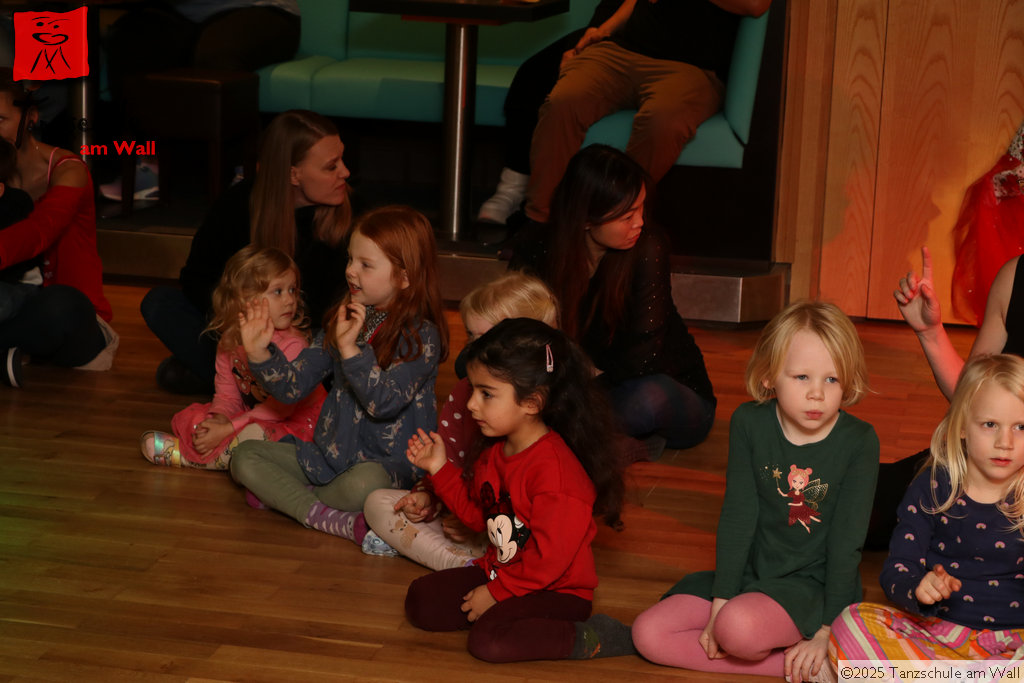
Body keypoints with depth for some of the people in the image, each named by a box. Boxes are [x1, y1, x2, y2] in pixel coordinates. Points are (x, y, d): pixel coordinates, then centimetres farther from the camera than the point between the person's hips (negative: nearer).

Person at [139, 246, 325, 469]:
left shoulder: (292, 344, -22)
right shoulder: (230, 342, -2)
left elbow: (281, 405, -24)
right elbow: (227, 394, 5)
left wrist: (227, 429, -25)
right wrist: (218, 417, -21)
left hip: (295, 422, -7)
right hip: (252, 413, 7)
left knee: (253, 435, -34)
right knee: (190, 417, 2)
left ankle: (184, 454, -17)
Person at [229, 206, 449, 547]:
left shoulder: (421, 336, -12)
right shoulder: (342, 320, 8)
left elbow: (384, 403, -25)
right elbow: (294, 385, 7)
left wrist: (349, 348, -33)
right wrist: (260, 353, -10)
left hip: (388, 462, -7)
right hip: (329, 453, 7)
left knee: (363, 483, -39)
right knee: (244, 456, -5)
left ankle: (283, 496, -10)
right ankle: (333, 519, -22)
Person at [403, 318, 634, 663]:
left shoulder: (554, 467, -26)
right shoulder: (495, 453, 4)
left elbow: (550, 558, -25)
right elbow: (478, 513, 19)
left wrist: (497, 593, -17)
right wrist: (441, 469, 9)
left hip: (556, 591, -9)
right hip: (500, 571, 9)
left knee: (490, 640, -31)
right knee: (420, 601, -1)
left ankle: (591, 638, -15)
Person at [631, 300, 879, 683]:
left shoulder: (858, 442, -12)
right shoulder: (749, 424, -4)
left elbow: (847, 540, -11)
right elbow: (737, 516, -4)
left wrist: (827, 631, -14)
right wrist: (720, 601, -10)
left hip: (812, 584, -6)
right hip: (751, 572, 6)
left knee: (738, 627, -36)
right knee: (648, 634, -11)